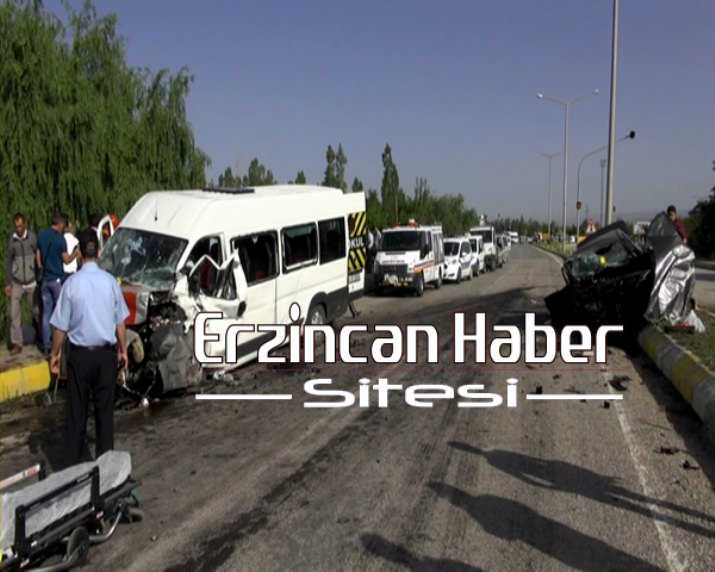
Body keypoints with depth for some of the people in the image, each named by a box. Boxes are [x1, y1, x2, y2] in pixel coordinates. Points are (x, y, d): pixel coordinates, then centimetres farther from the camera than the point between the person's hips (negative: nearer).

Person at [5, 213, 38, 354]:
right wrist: (7, 283, 6)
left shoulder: (33, 237, -5)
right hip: (16, 284, 2)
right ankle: (17, 343, 7)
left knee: (37, 312, 7)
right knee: (14, 314, -1)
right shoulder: (12, 240, 2)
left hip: (31, 283, -2)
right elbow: (8, 262, 8)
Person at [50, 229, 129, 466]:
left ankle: (73, 462, 13)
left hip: (80, 355, -2)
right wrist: (123, 350, 15)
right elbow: (120, 322, 1)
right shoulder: (110, 281, -6)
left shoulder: (72, 283, -12)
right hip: (106, 354, 2)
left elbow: (61, 326, -6)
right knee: (105, 409, 11)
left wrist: (55, 353, 9)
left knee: (77, 411, 8)